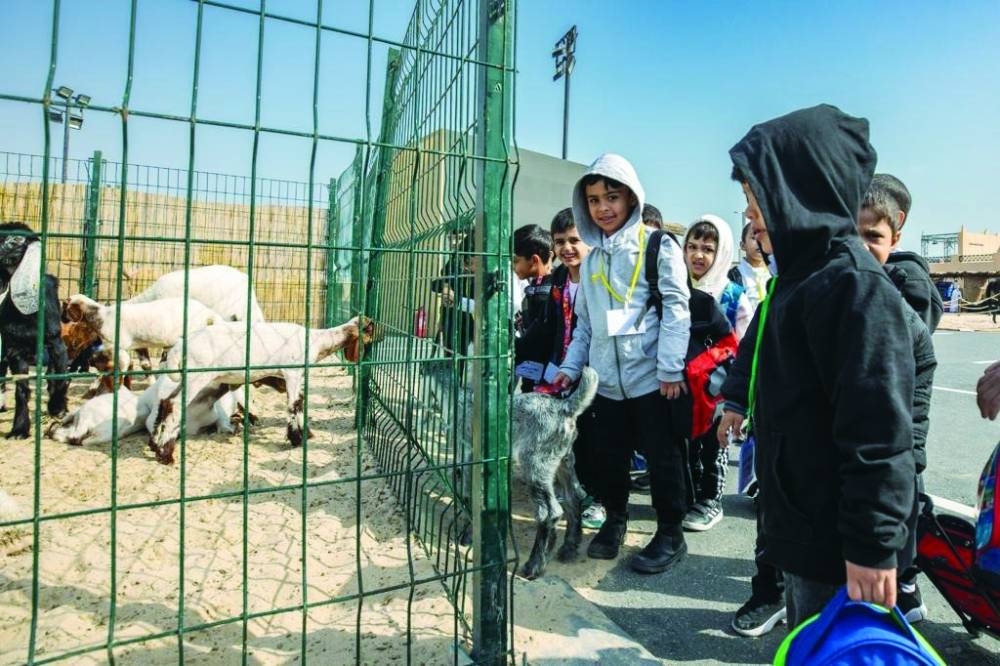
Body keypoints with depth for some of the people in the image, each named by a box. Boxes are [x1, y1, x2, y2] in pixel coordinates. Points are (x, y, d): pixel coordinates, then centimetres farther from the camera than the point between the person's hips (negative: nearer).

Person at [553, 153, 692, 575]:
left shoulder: (657, 246, -2)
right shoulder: (591, 258, 17)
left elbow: (676, 309, -8)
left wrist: (670, 368, -14)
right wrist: (571, 366, 11)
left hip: (650, 377, -5)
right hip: (605, 380, 5)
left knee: (662, 457, 6)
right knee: (609, 455, 13)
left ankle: (670, 535, 23)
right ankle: (614, 519, 35)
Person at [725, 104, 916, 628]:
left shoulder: (853, 284, -20)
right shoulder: (803, 275, 10)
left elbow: (878, 432, -24)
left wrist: (873, 545, -21)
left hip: (835, 539, -9)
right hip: (802, 522, 9)